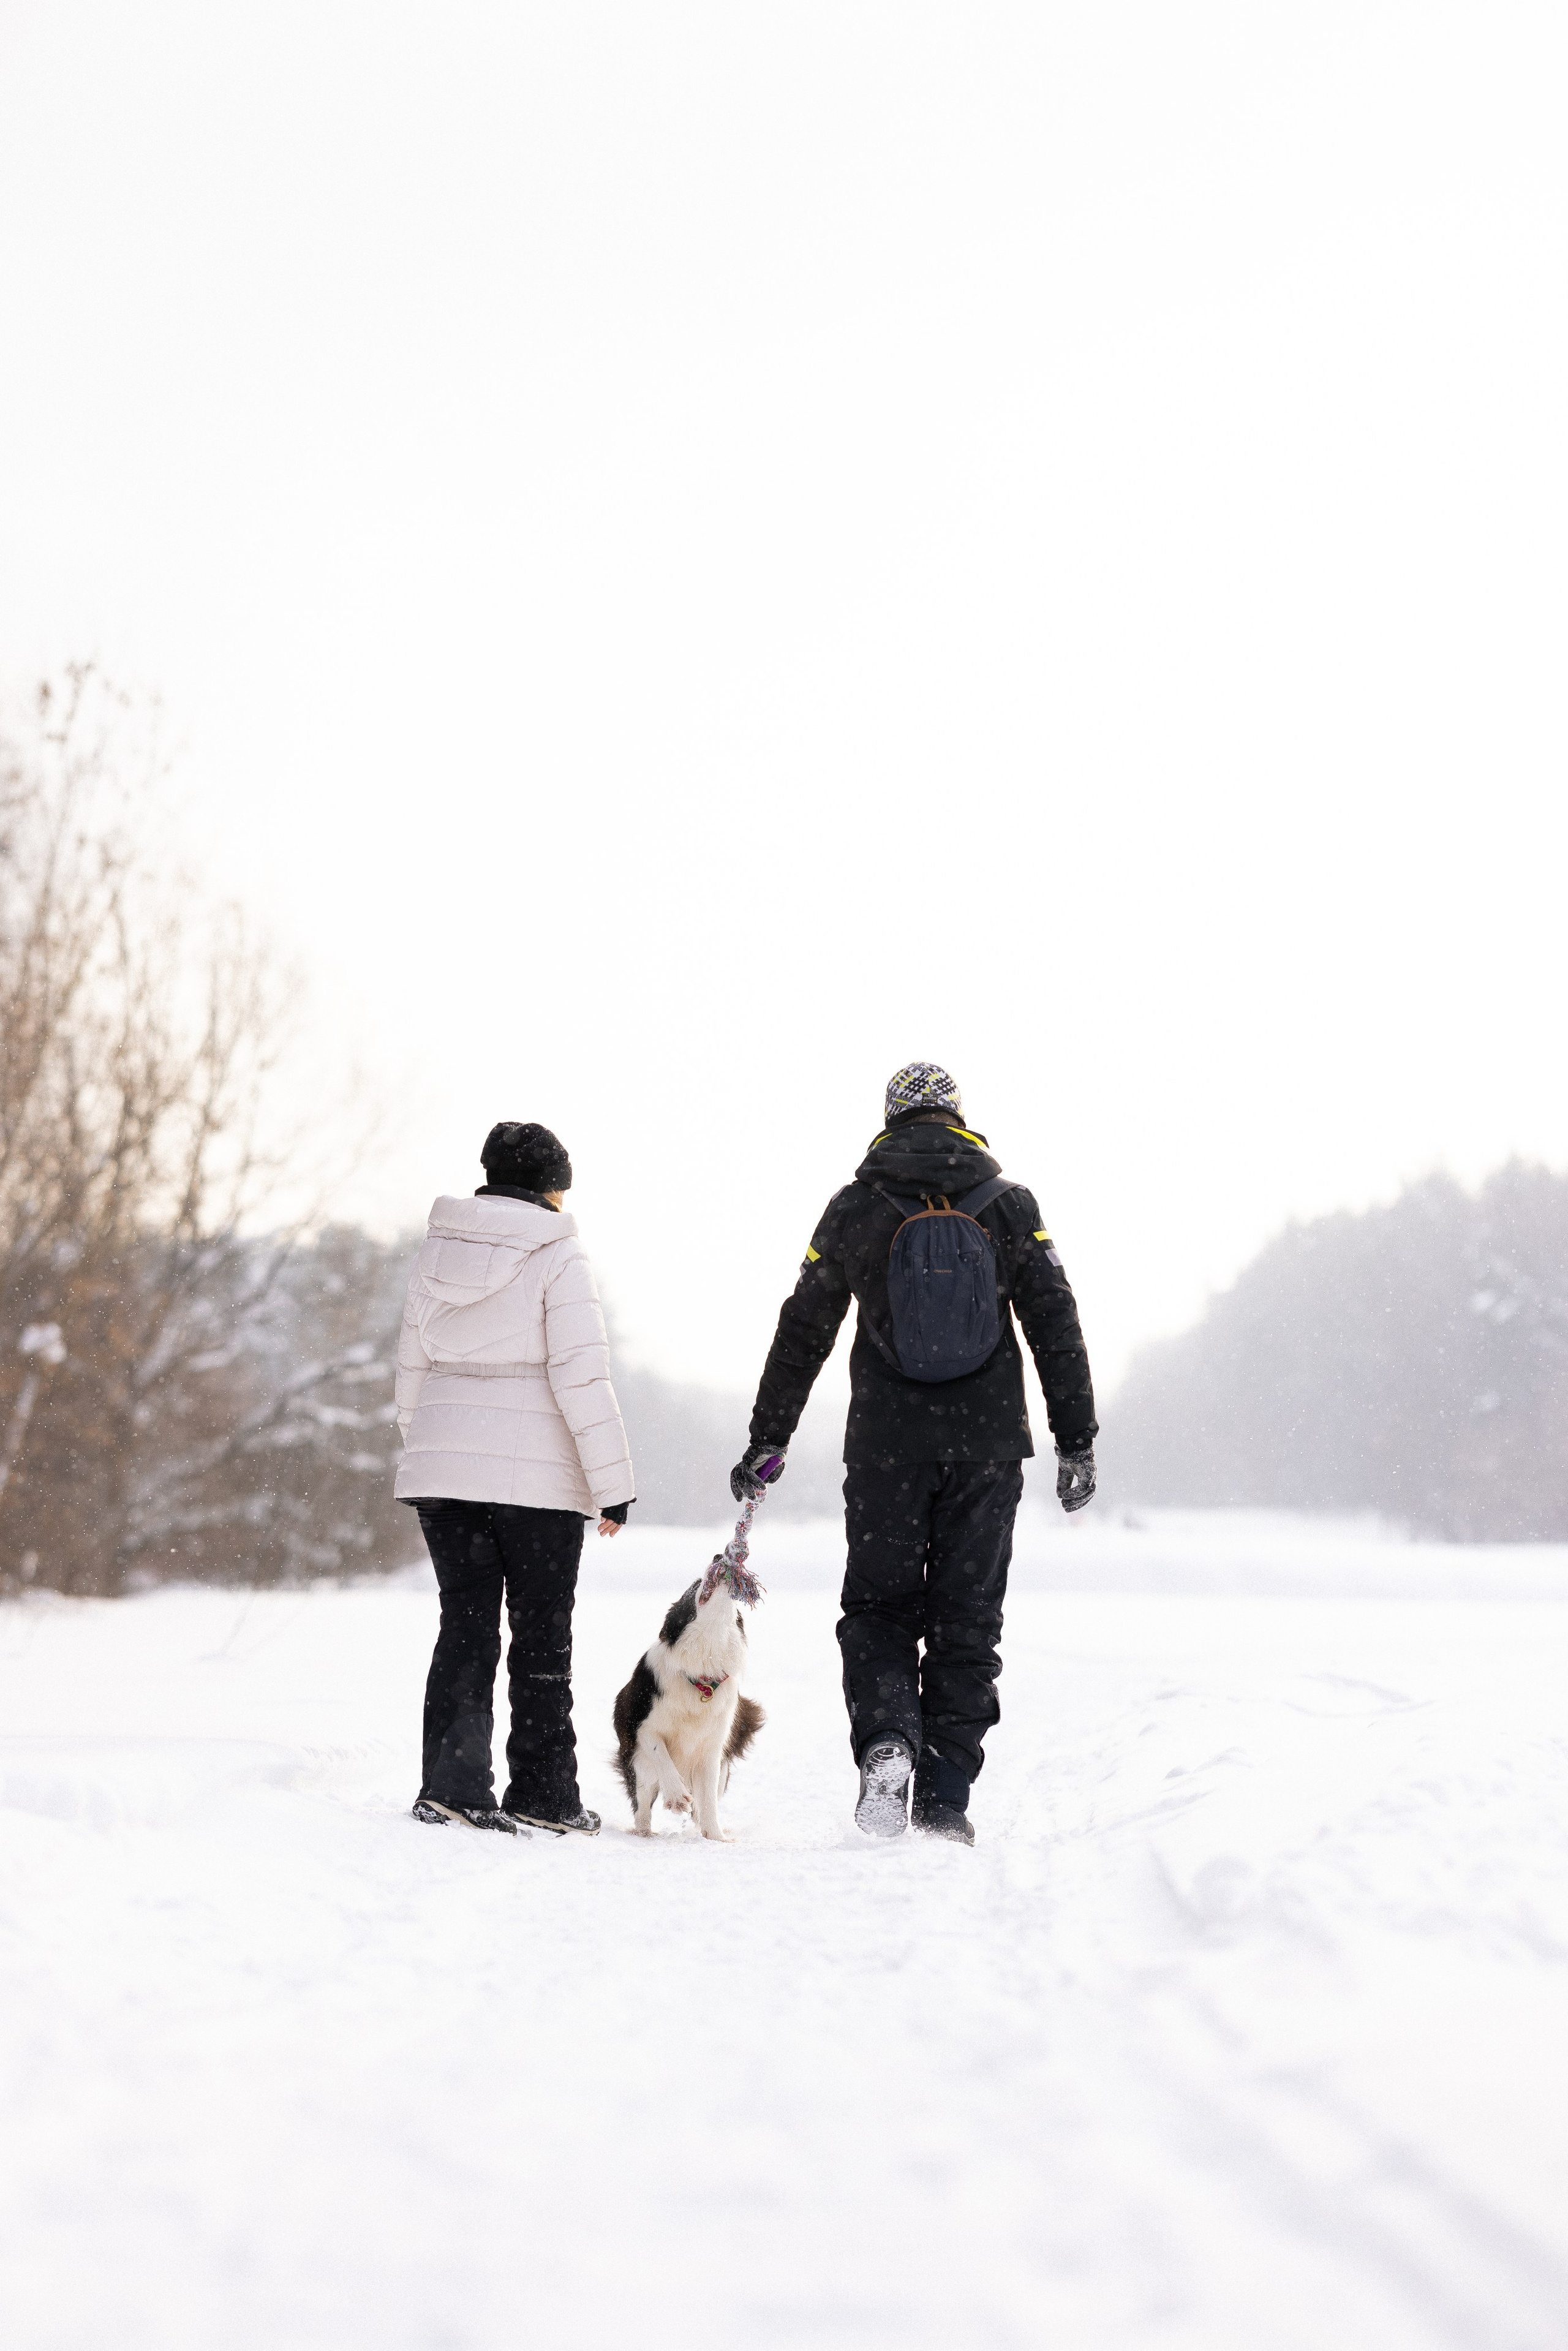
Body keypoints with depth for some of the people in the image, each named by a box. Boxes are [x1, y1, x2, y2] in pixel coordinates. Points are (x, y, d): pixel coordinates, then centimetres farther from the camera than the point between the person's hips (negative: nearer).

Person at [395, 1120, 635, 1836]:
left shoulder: (437, 1253, 9)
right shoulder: (556, 1256, -8)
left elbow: (412, 1369, 12)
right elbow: (580, 1377, -13)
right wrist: (613, 1481, -9)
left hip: (444, 1468, 5)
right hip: (537, 1474, -4)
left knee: (465, 1627, 7)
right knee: (542, 1635, 6)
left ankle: (451, 1784, -3)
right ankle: (542, 1795, 10)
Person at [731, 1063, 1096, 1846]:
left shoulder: (854, 1209, 3)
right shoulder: (1010, 1205, 4)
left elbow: (802, 1332, 6)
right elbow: (1056, 1326, 2)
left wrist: (767, 1441, 13)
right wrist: (1077, 1442, 6)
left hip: (886, 1444, 0)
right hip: (987, 1445, 1)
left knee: (879, 1607, 10)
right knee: (966, 1617, 7)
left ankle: (884, 1737, -17)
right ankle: (945, 1801, 4)